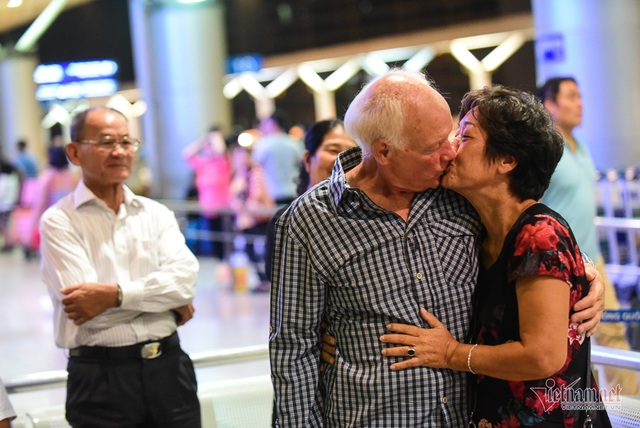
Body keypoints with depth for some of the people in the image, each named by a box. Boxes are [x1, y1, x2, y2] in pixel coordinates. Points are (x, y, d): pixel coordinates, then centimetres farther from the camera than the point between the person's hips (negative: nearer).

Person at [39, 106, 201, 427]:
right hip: (101, 375, -4)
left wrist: (116, 294, -18)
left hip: (168, 364, 4)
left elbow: (185, 277, -7)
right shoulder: (59, 222, -3)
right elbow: (84, 306, -14)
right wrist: (163, 298, -7)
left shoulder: (156, 214, 9)